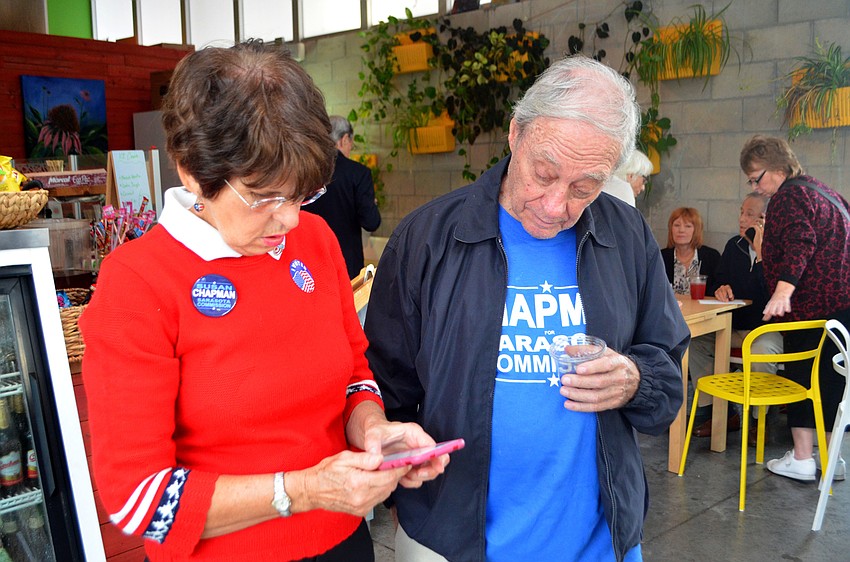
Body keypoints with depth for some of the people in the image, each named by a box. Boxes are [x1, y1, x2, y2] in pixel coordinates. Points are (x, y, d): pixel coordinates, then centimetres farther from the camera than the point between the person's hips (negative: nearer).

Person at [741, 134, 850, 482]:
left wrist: (783, 291, -36)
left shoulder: (789, 196, -11)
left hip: (812, 305, -9)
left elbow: (799, 244, -25)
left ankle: (801, 460, 4)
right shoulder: (819, 189, 19)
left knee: (801, 376, -1)